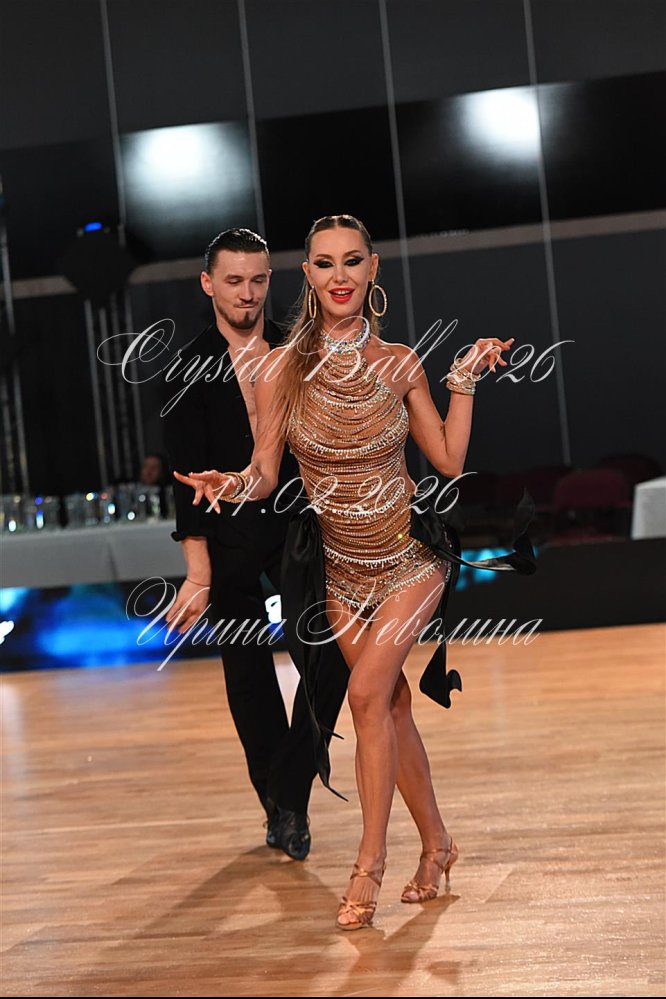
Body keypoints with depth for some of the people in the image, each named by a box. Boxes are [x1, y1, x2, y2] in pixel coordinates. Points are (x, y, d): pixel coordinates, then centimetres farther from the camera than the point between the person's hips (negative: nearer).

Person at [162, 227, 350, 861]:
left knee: (334, 655, -11)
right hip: (230, 538, -1)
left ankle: (290, 790, 4)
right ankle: (278, 805, 22)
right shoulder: (189, 370, 0)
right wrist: (199, 573, -11)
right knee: (248, 676, 6)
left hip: (301, 524, 1)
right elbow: (188, 476, -4)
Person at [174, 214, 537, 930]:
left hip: (412, 554, -1)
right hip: (339, 567, 1)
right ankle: (436, 844, 26)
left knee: (367, 691, -16)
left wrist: (464, 380, -3)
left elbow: (450, 462, 3)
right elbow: (264, 476, -4)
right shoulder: (283, 369, -6)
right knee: (391, 706, 7)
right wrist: (232, 485, -25)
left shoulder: (399, 363, -4)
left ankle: (370, 860, -4)